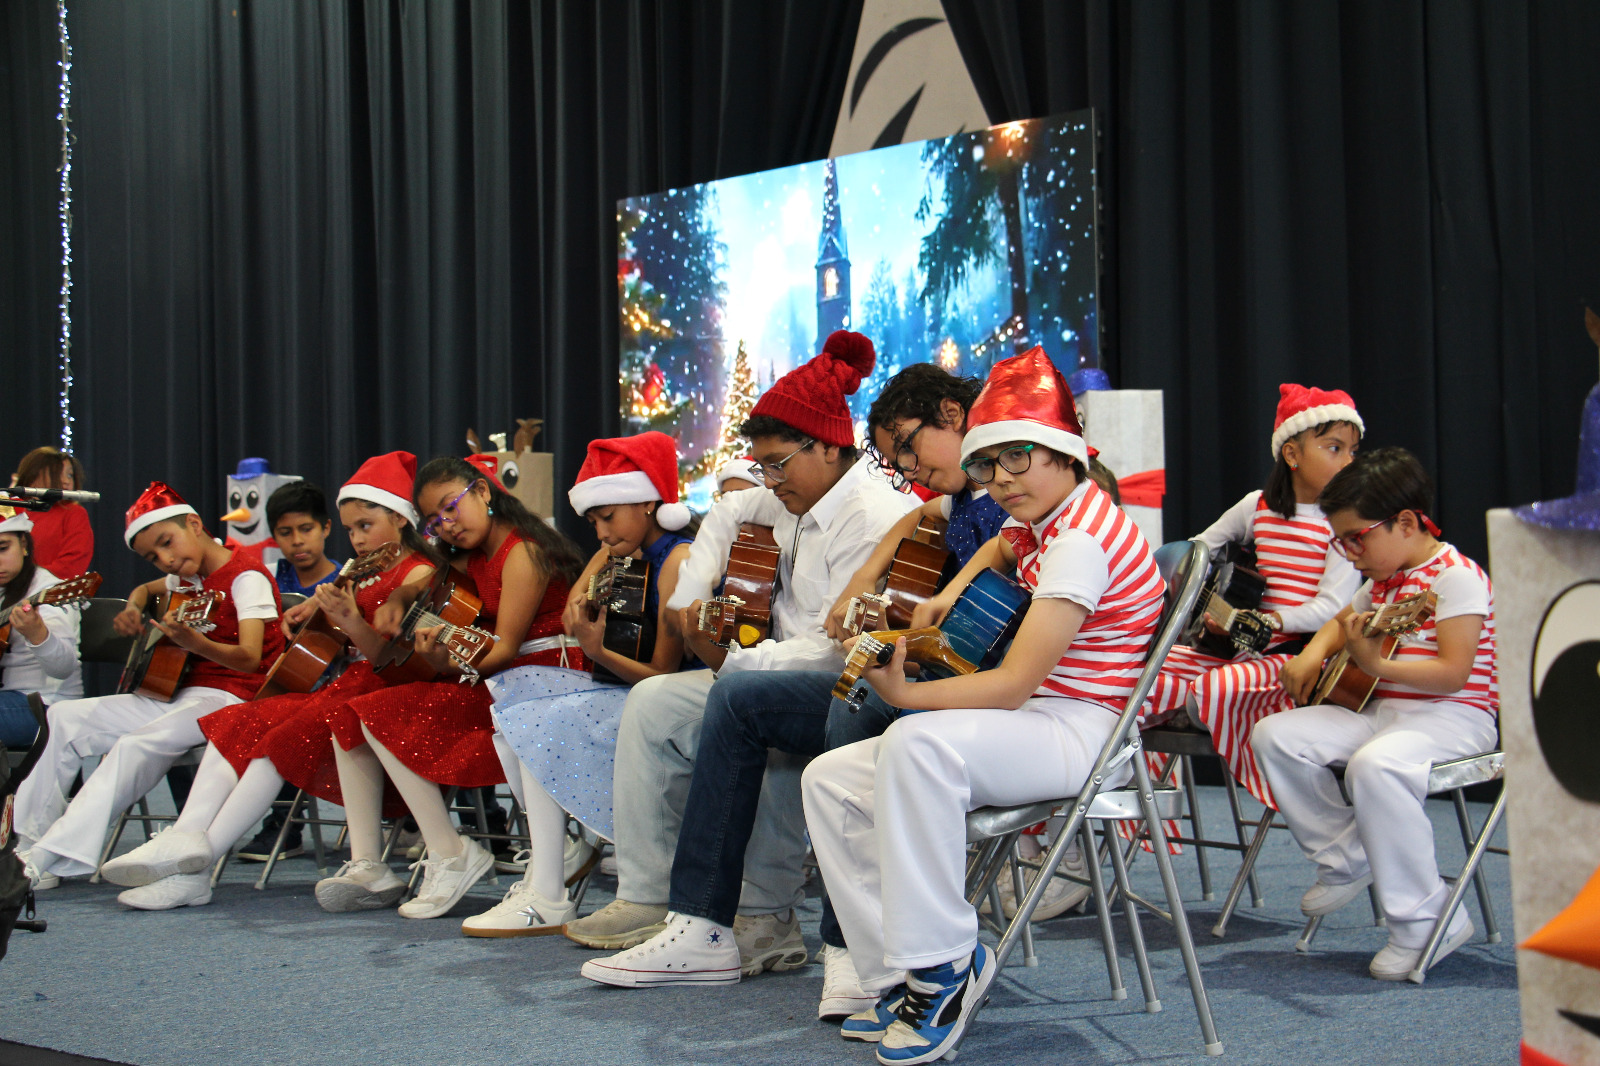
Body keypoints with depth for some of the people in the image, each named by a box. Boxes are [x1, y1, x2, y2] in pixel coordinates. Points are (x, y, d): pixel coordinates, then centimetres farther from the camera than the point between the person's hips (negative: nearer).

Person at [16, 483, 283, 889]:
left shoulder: (247, 578, -11)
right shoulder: (190, 580, 15)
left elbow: (249, 659, -24)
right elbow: (145, 590, 39)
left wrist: (196, 643, -43)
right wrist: (134, 608, 14)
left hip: (228, 699, -10)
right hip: (178, 693, 10)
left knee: (136, 745, -33)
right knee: (65, 717, 2)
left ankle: (48, 859, -34)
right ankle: (28, 842, -1)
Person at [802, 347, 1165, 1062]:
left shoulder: (1081, 539, -17)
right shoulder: (1040, 523, 14)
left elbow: (1014, 684, -24)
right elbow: (1002, 549, 44)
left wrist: (904, 694, -19)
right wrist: (950, 592, 24)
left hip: (1081, 731, -11)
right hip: (1028, 723, 11)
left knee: (918, 744, -39)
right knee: (830, 780, 1)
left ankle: (941, 968, -28)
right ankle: (903, 979, -4)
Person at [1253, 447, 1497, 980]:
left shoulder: (1458, 577, -12)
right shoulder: (1382, 581, 15)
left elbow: (1454, 672, -22)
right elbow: (1343, 621, 36)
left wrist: (1376, 665, -34)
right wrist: (1312, 655, 13)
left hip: (1449, 716, -9)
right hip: (1380, 710, 9)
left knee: (1375, 765, -39)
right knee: (1275, 735, -8)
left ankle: (1427, 920, -25)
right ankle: (1348, 857, 4)